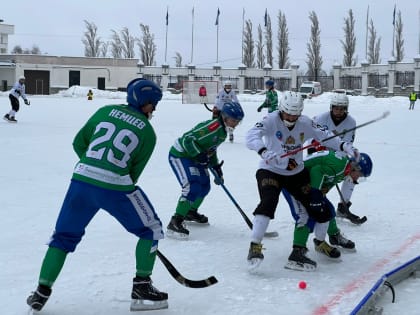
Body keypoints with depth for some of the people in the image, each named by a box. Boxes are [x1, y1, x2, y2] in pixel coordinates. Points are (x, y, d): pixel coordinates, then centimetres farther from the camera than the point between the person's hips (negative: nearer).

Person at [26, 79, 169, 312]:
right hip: (115, 187, -4)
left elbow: (79, 143, 17)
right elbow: (134, 172, 6)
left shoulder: (106, 111, 14)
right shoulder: (148, 133, 6)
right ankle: (142, 287, 15)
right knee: (151, 230, 16)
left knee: (64, 236, 21)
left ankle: (42, 291, 20)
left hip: (81, 180, 4)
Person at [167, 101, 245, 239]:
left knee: (205, 186, 18)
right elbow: (188, 140, -31)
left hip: (194, 157, 10)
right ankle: (175, 223, -20)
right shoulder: (213, 126, -27)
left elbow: (211, 149, 18)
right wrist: (200, 155, -30)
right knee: (192, 188, -23)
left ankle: (191, 212, 43)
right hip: (180, 155, -10)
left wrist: (216, 167, 11)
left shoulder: (223, 130, 6)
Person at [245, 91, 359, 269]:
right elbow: (252, 136, -32)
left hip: (296, 173, 4)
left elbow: (323, 136, 3)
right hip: (270, 171, -4)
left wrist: (344, 146, -13)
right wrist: (263, 151, -51)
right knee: (268, 203, -29)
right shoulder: (271, 120, -18)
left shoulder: (305, 123, -6)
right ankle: (255, 245, -22)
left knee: (318, 206, 0)